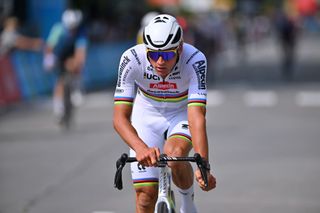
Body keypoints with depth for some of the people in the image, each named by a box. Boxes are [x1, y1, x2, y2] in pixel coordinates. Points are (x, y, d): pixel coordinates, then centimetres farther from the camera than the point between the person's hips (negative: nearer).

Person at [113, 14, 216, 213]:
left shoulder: (195, 60, -33)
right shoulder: (132, 59, -31)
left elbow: (197, 117, -40)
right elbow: (120, 117, -35)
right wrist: (141, 148, -54)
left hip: (182, 113, -1)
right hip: (147, 115, 1)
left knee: (174, 155, -32)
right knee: (146, 193, -7)